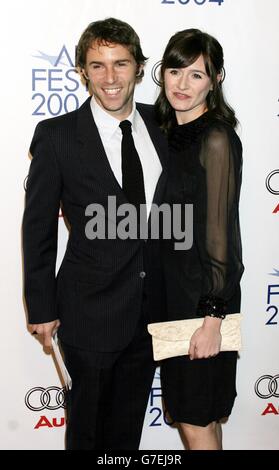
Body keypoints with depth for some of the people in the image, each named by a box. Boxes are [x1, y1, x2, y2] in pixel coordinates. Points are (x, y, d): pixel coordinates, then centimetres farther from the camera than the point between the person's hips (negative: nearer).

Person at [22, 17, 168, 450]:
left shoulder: (161, 125, 0)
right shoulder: (57, 135, -12)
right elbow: (38, 226, -7)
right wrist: (42, 307, -6)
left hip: (153, 305, 4)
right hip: (91, 311, -4)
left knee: (130, 422, 22)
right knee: (88, 421, 16)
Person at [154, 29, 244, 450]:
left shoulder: (217, 140, -17)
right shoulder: (168, 131, 7)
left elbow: (221, 233, -18)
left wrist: (212, 318, -17)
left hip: (202, 294, -8)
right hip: (169, 287, 8)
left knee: (195, 419, 4)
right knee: (195, 413, 19)